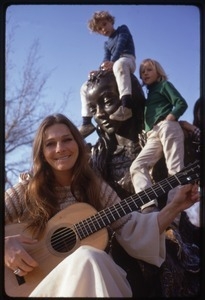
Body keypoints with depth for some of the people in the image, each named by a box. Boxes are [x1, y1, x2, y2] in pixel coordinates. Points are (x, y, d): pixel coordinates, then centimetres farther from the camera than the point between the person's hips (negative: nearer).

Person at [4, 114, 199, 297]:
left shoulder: (96, 187, 8)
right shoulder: (26, 191, 0)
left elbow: (131, 231, 4)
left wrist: (175, 206, -4)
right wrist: (6, 244, -24)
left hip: (100, 276, 3)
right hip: (44, 282, -3)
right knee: (86, 258, -35)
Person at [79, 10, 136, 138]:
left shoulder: (122, 29, 11)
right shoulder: (107, 44, 27)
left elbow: (121, 44, -8)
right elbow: (106, 59, 9)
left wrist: (112, 61, -24)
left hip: (127, 59, -8)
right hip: (112, 68, 8)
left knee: (119, 65, -47)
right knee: (85, 88, 4)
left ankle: (126, 107, -67)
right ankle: (87, 123, -2)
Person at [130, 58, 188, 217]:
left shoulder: (164, 85, 12)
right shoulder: (149, 93, 33)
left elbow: (182, 103, -1)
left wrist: (169, 119, -11)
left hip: (167, 128, -7)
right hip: (153, 136, 7)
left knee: (175, 169, -16)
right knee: (137, 166, -13)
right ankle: (150, 206, -32)